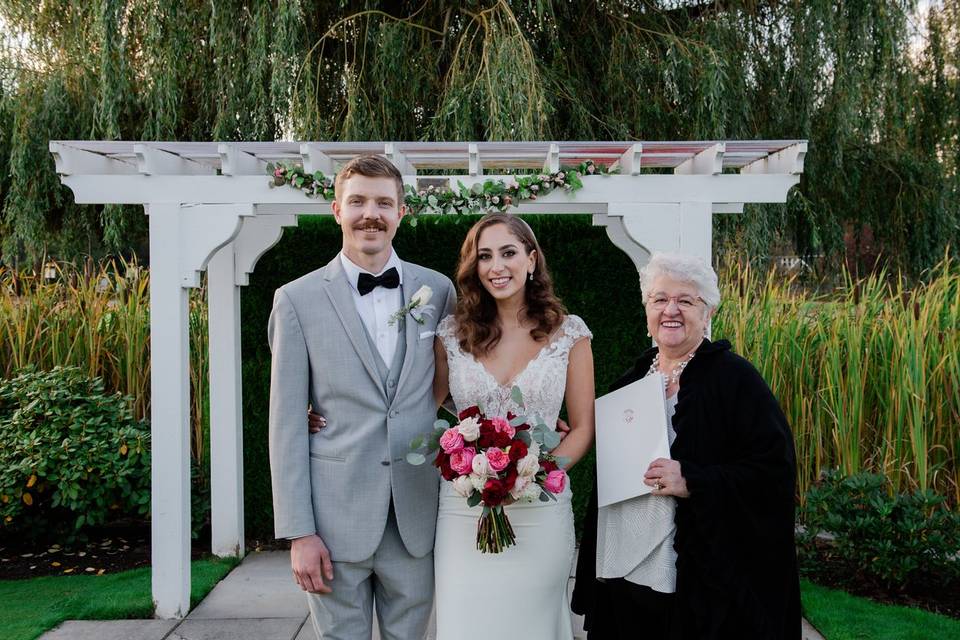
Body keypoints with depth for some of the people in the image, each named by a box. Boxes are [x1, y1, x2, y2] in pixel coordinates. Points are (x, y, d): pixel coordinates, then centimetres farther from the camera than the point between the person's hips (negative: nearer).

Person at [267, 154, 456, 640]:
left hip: (418, 515, 2)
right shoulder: (298, 299, -2)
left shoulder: (438, 291, 4)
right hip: (337, 514, -2)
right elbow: (287, 423, -3)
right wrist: (299, 532, -7)